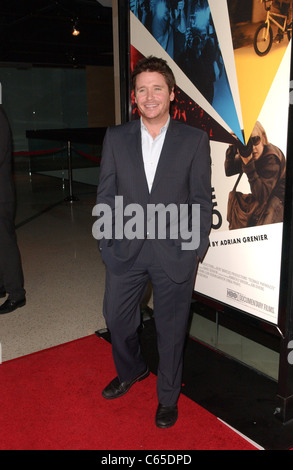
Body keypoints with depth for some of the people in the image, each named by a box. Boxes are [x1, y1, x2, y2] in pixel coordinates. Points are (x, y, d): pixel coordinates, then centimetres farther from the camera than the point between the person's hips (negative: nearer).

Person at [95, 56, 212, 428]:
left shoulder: (194, 140, -2)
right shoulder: (116, 138, 3)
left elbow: (201, 199, -1)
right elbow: (106, 195, 4)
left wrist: (196, 248, -5)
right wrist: (106, 243, -1)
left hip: (175, 252, -2)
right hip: (126, 249, 3)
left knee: (171, 328, 11)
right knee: (116, 317, 16)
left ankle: (168, 397, 36)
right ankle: (131, 371, 47)